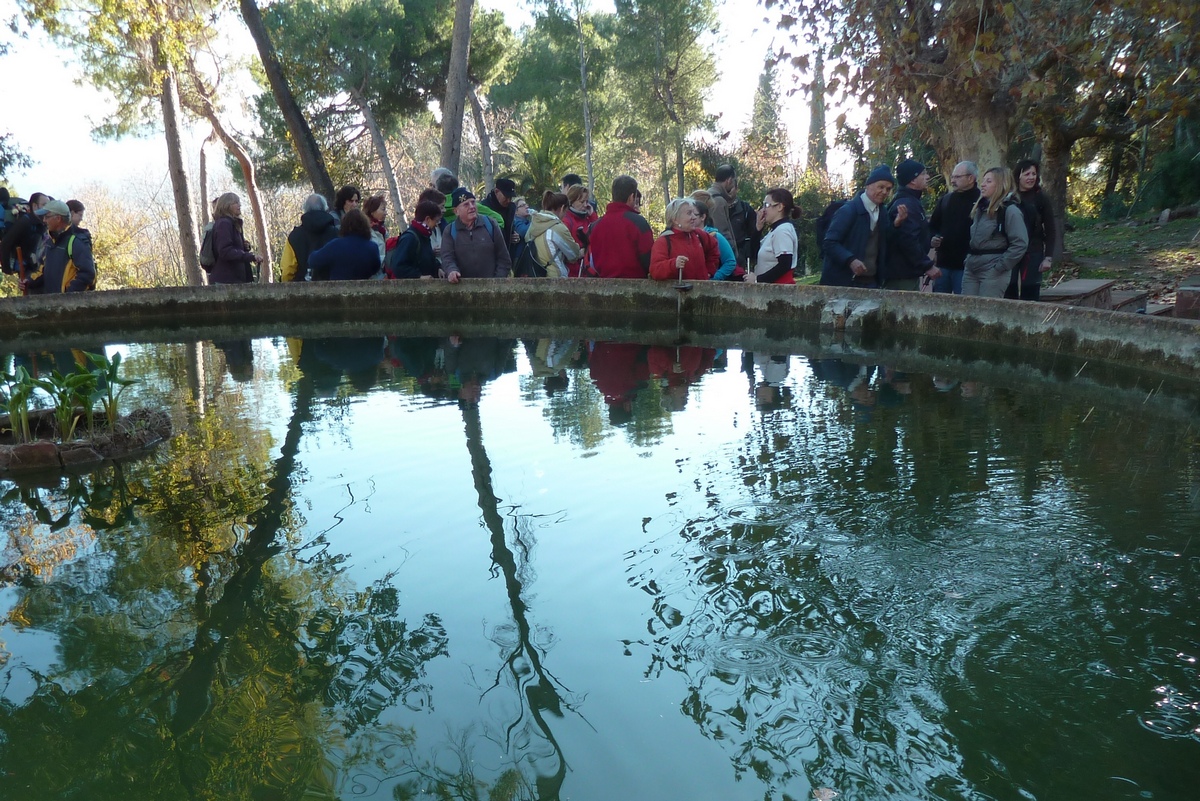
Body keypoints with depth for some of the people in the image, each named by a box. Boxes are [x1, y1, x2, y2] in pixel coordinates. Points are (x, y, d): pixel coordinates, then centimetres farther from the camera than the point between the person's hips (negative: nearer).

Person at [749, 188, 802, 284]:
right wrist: (758, 228, 10)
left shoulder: (783, 230, -12)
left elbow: (784, 265, -21)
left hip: (780, 287, -9)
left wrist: (758, 279, -17)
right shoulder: (774, 230, 16)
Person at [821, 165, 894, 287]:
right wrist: (850, 260, -27)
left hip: (871, 282, 6)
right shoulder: (848, 210, -7)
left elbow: (882, 249, 15)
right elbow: (830, 242, -13)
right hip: (844, 281, -6)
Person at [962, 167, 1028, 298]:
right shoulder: (981, 208, 16)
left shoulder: (1010, 210, -9)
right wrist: (969, 258, 10)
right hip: (971, 269, 8)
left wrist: (999, 266, -15)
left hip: (993, 272, -7)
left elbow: (1020, 244, -15)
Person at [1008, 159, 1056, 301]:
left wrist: (1048, 257, -6)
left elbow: (1050, 230, 1)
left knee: (1030, 295, -1)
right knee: (1009, 293, 5)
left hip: (1033, 254, -2)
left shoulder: (1041, 198, 2)